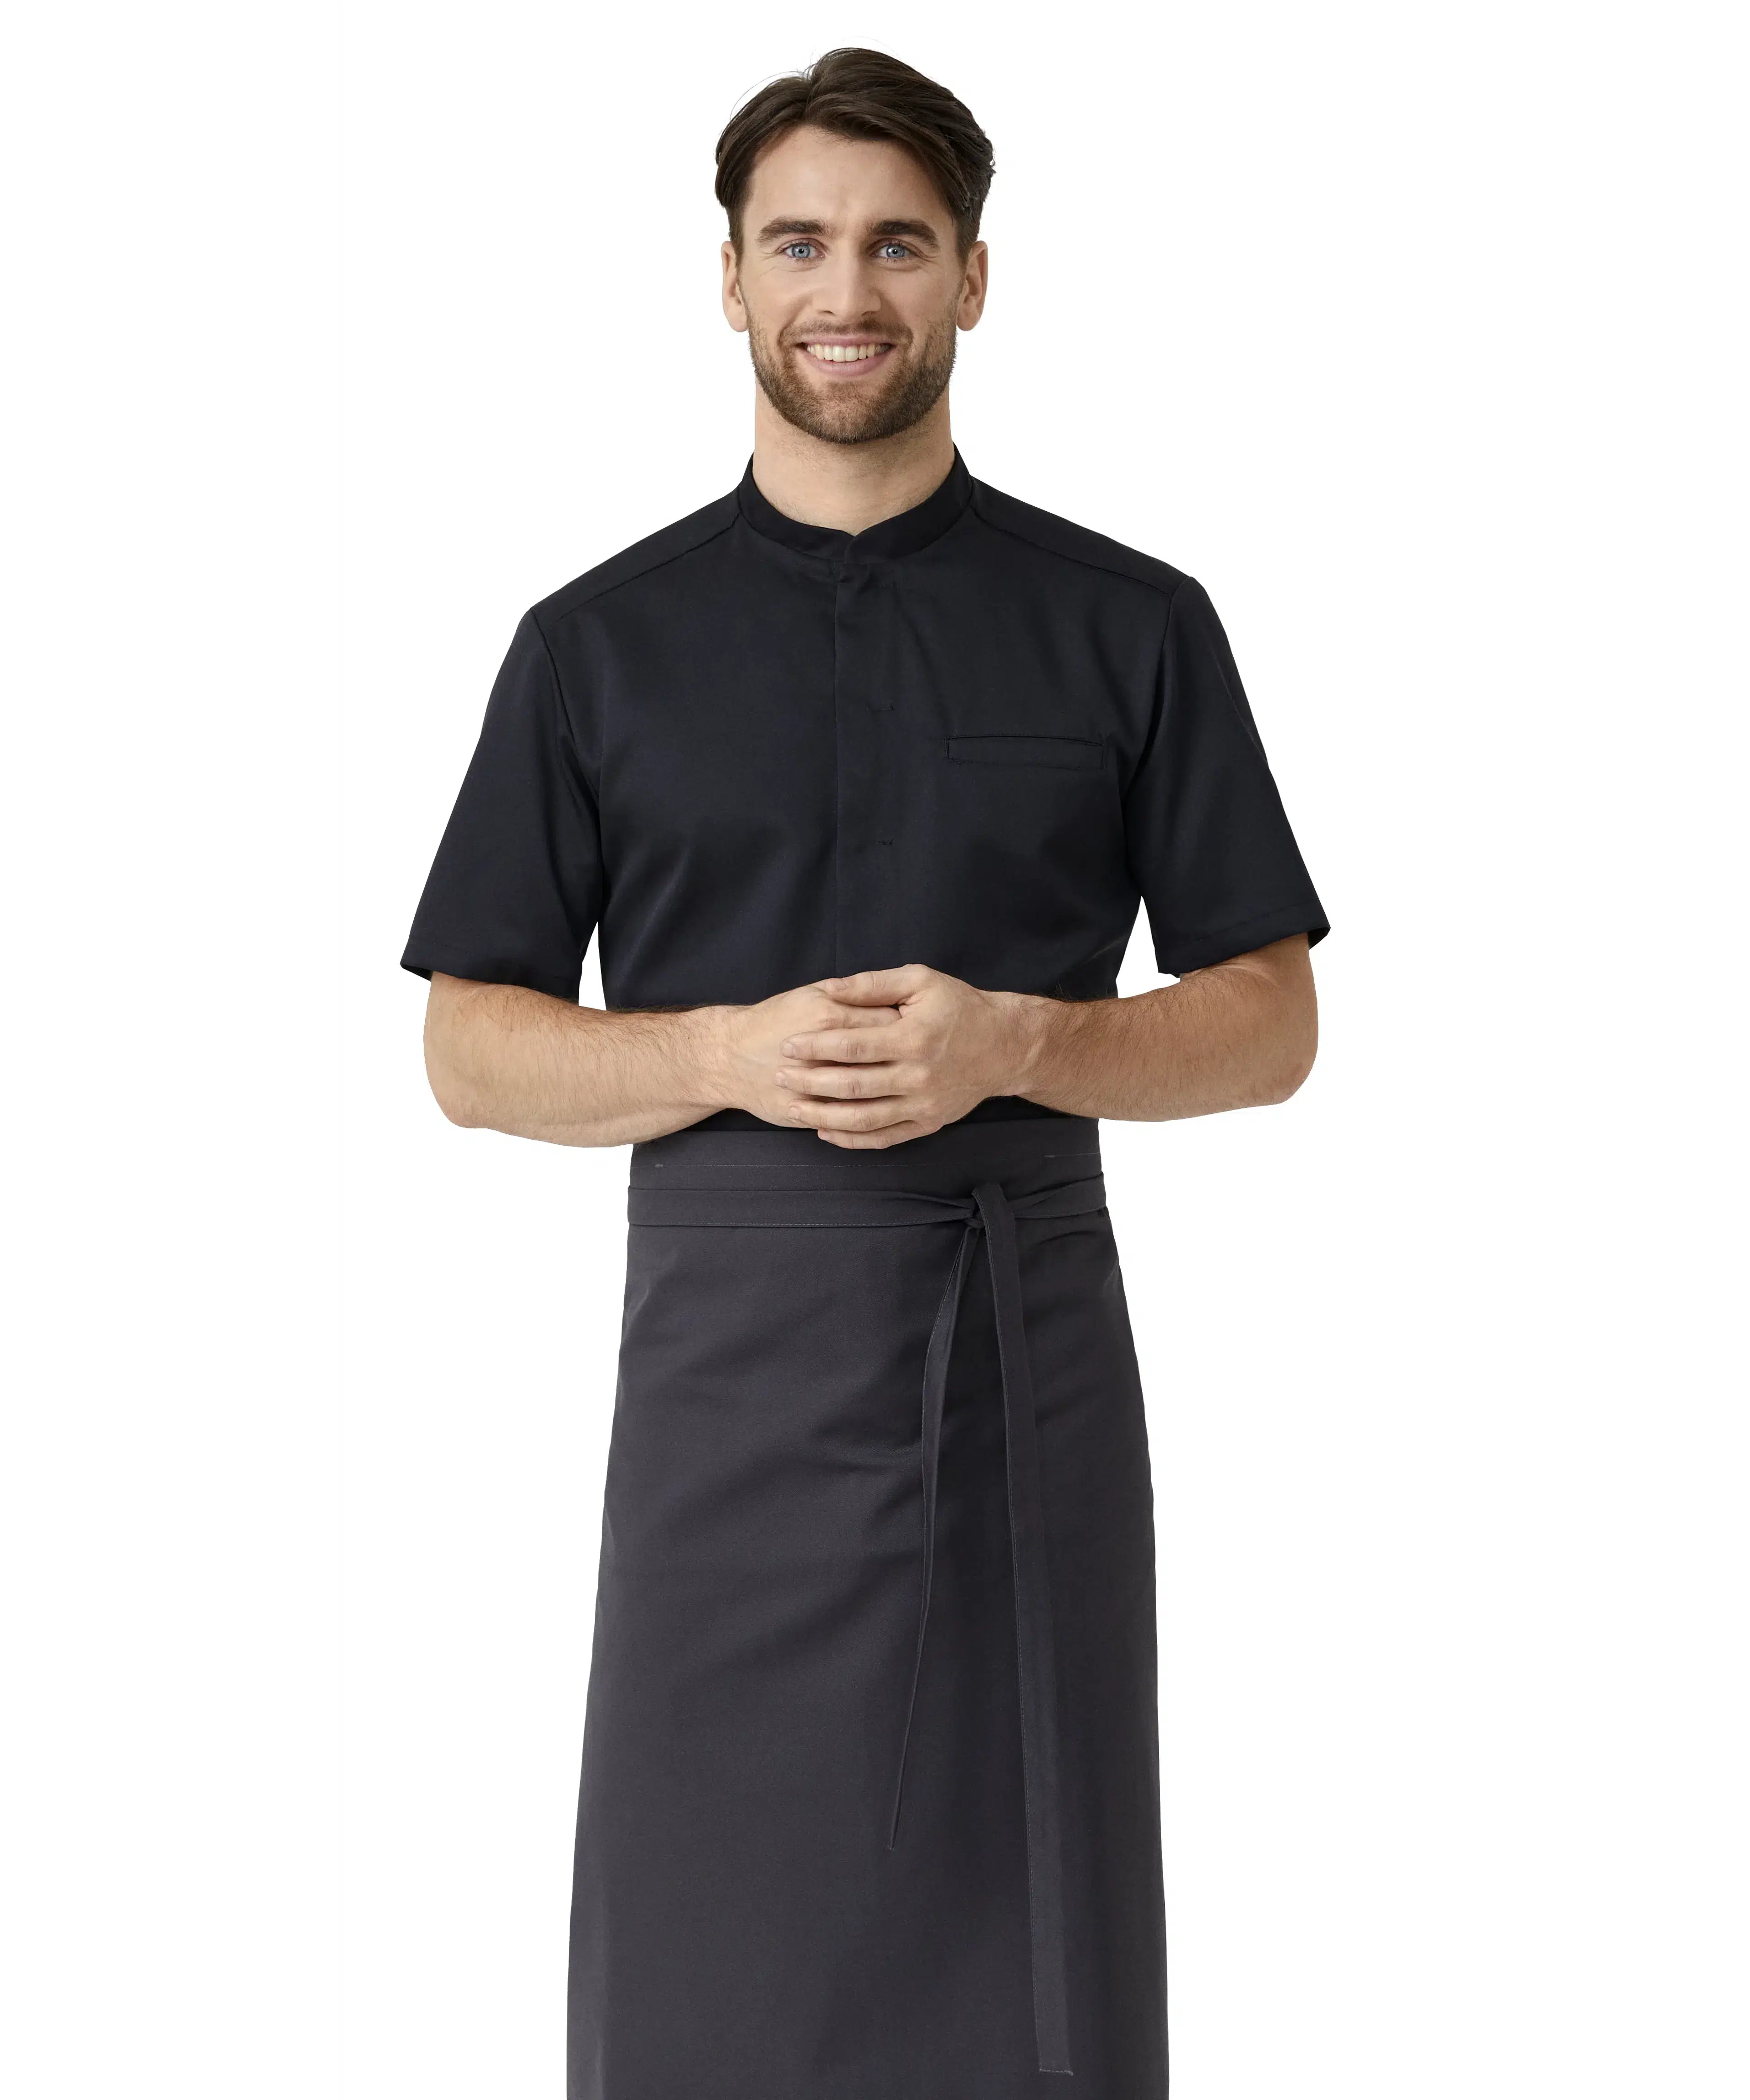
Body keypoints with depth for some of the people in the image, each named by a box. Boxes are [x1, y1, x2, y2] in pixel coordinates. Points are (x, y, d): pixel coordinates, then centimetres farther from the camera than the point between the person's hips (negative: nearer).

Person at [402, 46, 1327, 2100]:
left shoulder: (1131, 624, 5)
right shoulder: (600, 643, 6)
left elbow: (1270, 1024, 6)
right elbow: (471, 1050, 6)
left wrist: (1013, 1041, -13)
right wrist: (735, 1052, -13)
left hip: (1030, 1341, 0)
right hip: (730, 1345, 0)